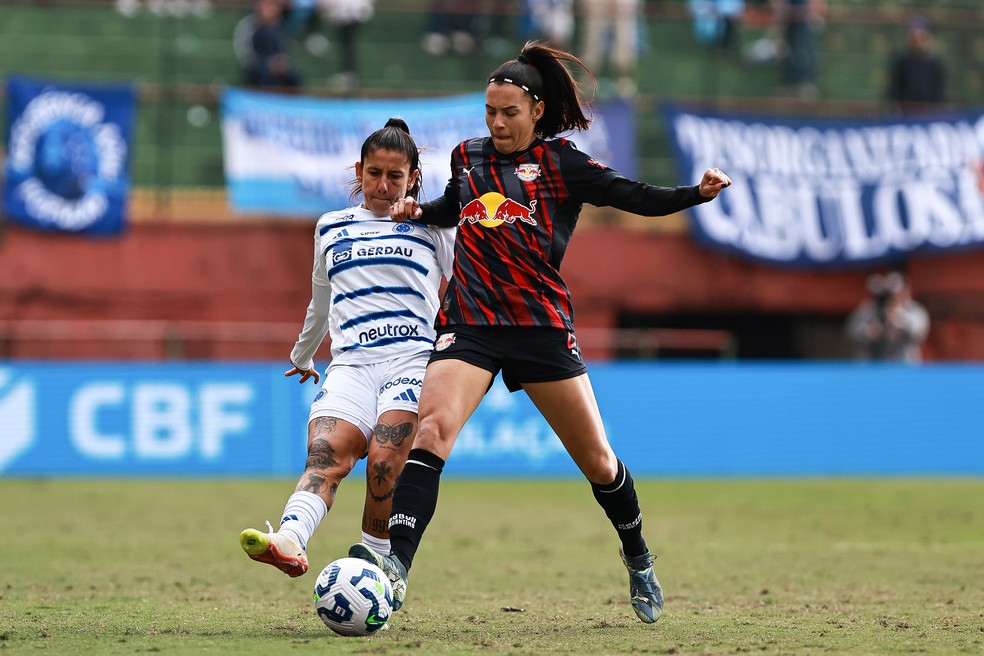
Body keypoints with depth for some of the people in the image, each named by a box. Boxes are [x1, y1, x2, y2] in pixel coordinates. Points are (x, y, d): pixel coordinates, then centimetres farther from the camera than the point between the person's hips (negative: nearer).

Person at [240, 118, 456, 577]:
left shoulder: (433, 226, 14)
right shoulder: (330, 229, 22)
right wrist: (301, 355, 48)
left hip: (414, 362, -2)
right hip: (350, 364, 2)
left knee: (383, 462, -26)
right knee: (327, 452, -27)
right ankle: (289, 542, -51)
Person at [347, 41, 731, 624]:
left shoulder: (560, 163, 1)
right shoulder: (468, 158, 13)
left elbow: (637, 198, -6)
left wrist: (697, 194, -22)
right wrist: (417, 211, 15)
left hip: (542, 325, -2)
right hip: (470, 325, 2)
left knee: (597, 461, 5)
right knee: (433, 428, -23)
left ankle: (639, 559, 32)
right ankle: (395, 565, -33)